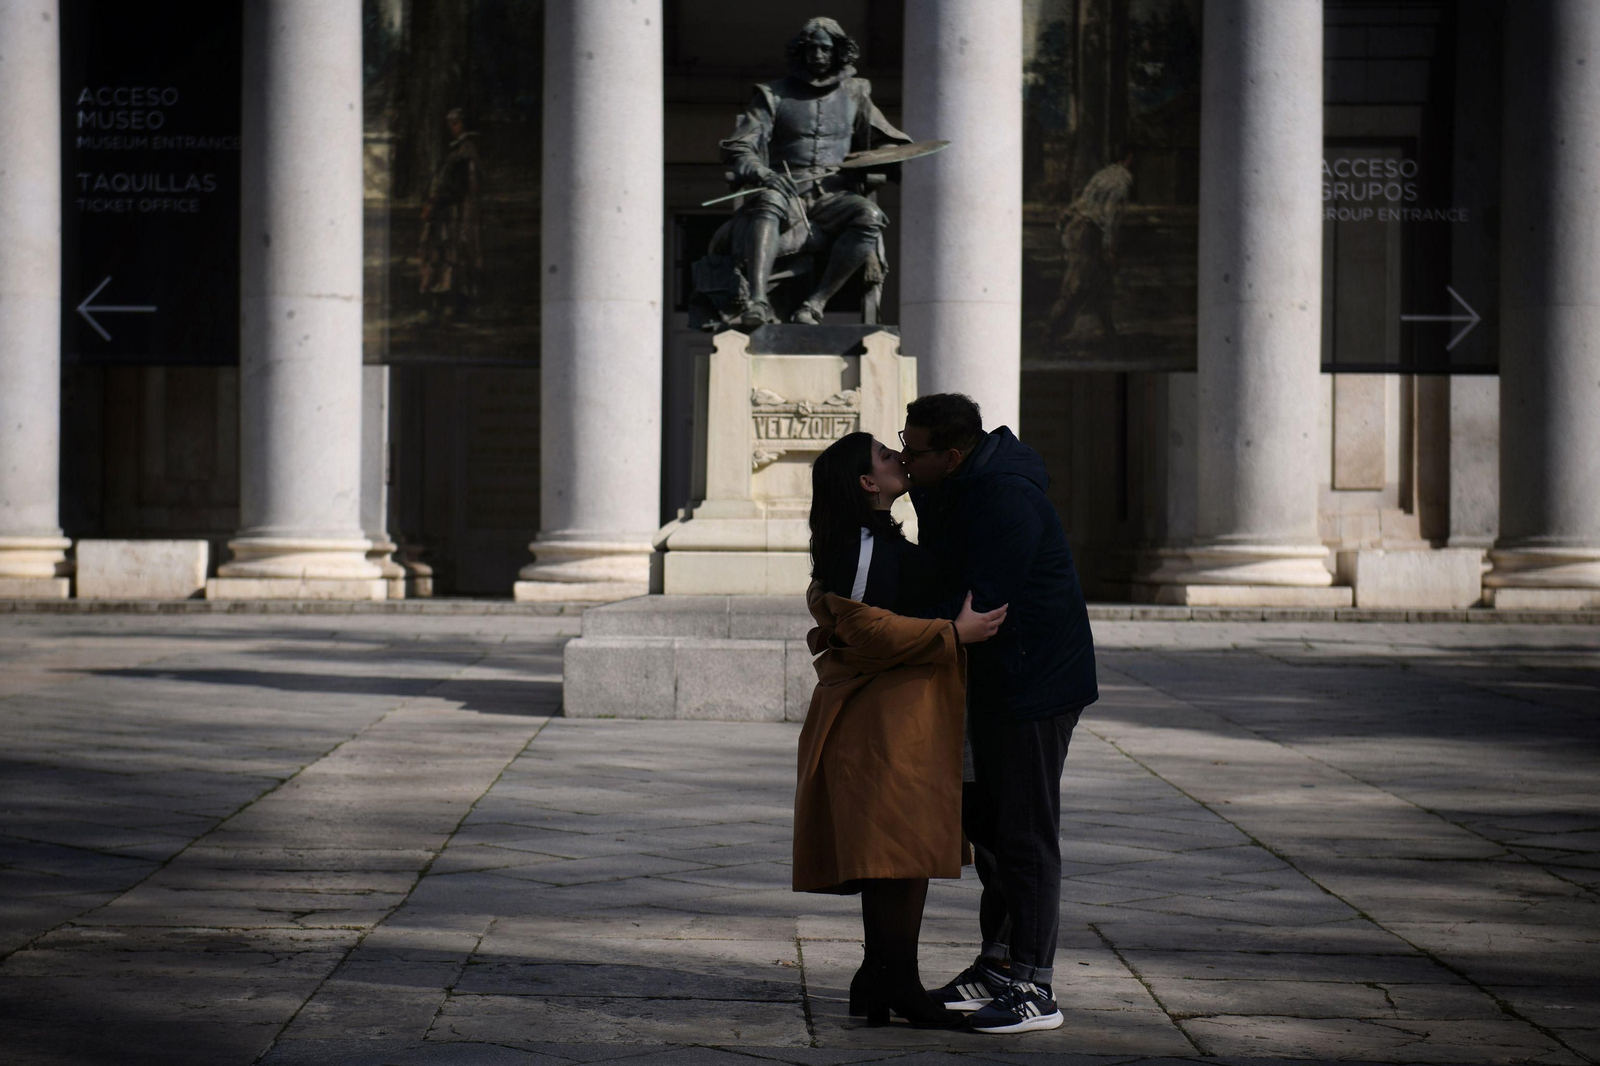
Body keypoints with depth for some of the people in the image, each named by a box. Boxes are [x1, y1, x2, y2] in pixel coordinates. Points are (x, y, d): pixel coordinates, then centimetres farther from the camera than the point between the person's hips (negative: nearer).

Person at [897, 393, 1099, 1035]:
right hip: (990, 681, 10)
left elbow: (977, 605, -28)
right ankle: (997, 965, 25)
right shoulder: (940, 490, 6)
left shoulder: (1006, 500, -25)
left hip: (1036, 683, -10)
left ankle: (1033, 987, -3)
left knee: (1025, 833, -7)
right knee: (984, 820, 15)